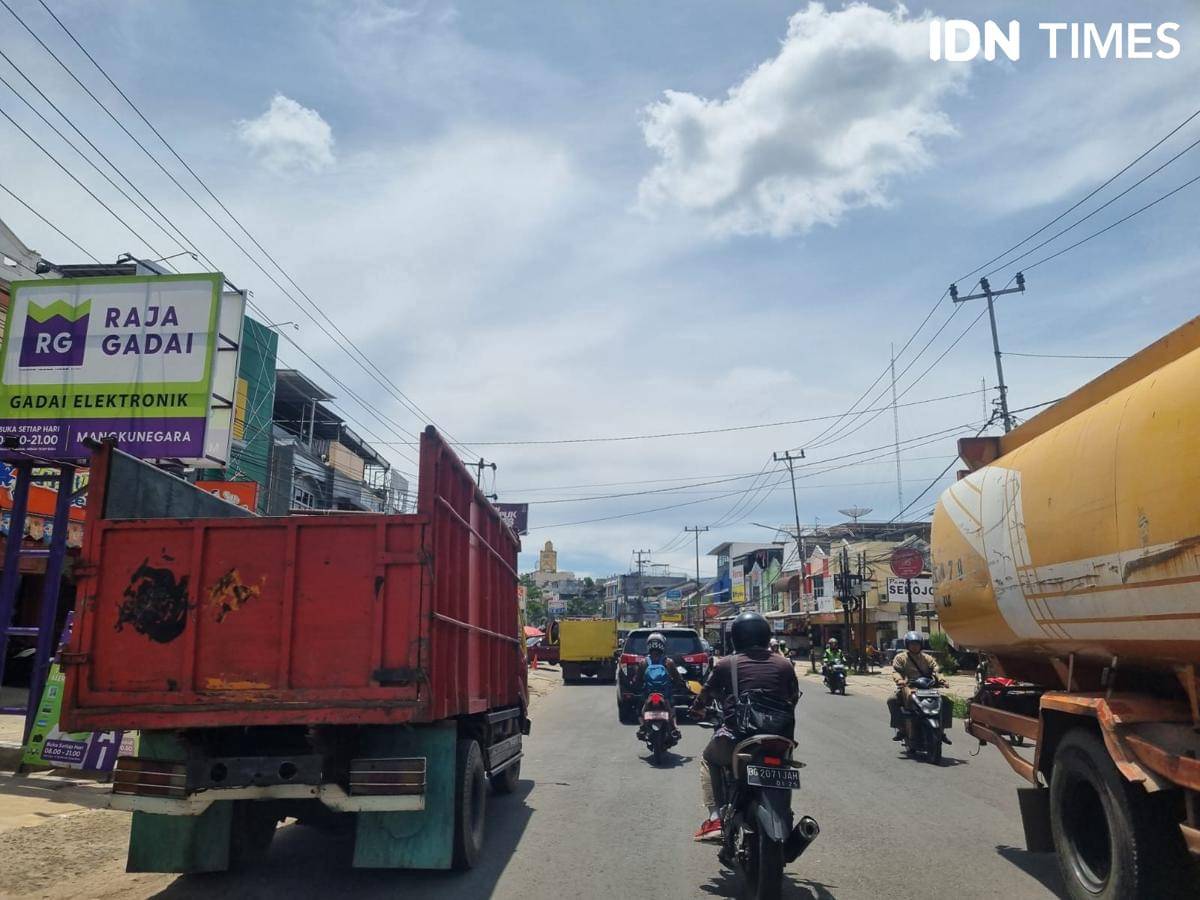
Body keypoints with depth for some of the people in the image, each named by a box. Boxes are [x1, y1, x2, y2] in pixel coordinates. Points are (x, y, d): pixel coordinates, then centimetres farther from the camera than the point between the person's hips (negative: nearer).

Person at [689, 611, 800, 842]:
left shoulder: (726, 664, 1)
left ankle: (715, 818, 8)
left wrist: (697, 709, 35)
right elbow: (794, 698, 18)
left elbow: (707, 693, 14)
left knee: (709, 760, 24)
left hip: (736, 737, -3)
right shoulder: (784, 664, 7)